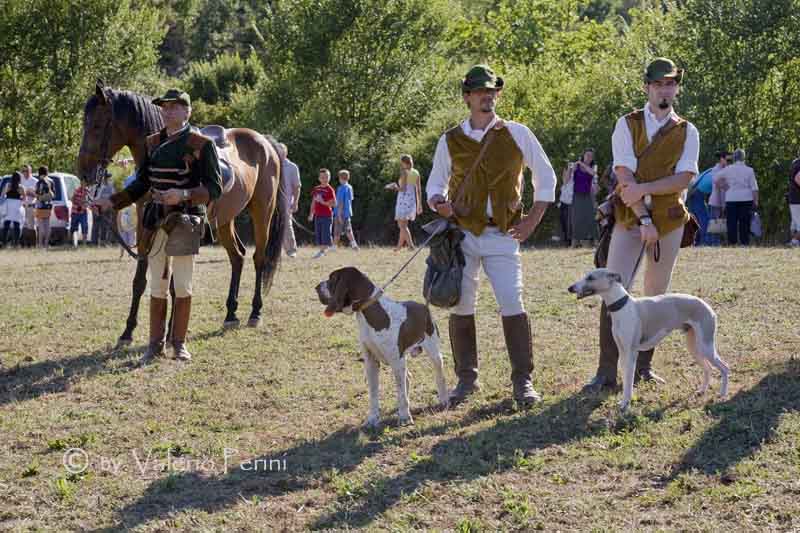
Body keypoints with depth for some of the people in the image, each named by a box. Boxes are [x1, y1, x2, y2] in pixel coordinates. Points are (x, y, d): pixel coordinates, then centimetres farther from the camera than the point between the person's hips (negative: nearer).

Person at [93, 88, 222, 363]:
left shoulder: (201, 144, -7)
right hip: (156, 222, 5)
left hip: (186, 221, -5)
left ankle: (179, 343, 13)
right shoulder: (152, 143, 9)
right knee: (157, 287, 9)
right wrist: (111, 202, 2)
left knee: (183, 287, 2)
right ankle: (155, 344, 16)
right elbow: (140, 186, 14)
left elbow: (214, 188, -11)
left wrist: (183, 194, -26)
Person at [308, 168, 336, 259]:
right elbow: (313, 203, 17)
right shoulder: (316, 189, 10)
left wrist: (323, 202, -20)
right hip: (317, 216, 6)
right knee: (317, 234, 8)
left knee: (325, 234, -6)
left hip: (327, 216, -6)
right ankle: (321, 250, 15)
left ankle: (322, 251, -2)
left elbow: (334, 203, -12)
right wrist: (311, 214, 15)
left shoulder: (330, 190, -7)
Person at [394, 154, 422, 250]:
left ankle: (411, 245, -14)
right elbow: (419, 189, 9)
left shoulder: (404, 172, -11)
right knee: (403, 225, 17)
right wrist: (419, 204, 14)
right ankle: (399, 246, 23)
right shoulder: (416, 173, 8)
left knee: (402, 225, -3)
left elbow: (403, 188, -17)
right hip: (412, 200, 7)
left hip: (403, 200, -7)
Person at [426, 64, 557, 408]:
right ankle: (466, 378, 16)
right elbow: (435, 184, 15)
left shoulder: (517, 134, 3)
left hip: (502, 236, -2)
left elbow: (545, 177, 11)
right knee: (460, 308, 3)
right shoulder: (450, 141, 6)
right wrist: (439, 203, -9)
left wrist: (533, 220, 4)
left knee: (512, 306, -10)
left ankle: (523, 382, -3)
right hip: (462, 234, 2)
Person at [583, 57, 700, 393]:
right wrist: (644, 219, -17)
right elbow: (625, 176, -9)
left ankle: (643, 365, 17)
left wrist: (643, 189, -18)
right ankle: (607, 372, -7)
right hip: (629, 219, -2)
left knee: (656, 296, 7)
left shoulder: (687, 132, 5)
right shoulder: (627, 125, 0)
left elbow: (683, 179, -7)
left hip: (669, 222, 2)